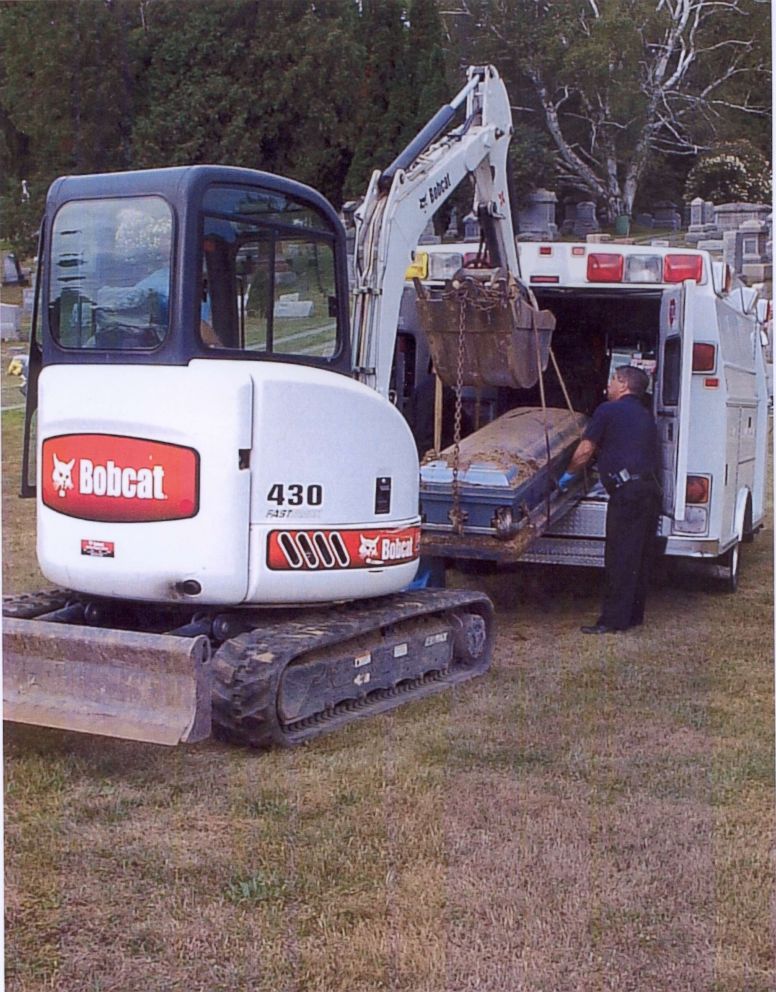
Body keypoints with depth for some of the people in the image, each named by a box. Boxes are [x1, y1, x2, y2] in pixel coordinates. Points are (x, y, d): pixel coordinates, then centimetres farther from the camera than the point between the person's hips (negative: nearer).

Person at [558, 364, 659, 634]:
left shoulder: (608, 410, -1)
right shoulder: (645, 416, 22)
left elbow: (584, 452, 0)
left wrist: (568, 475, 16)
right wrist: (608, 477, 38)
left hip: (627, 491, -8)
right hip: (650, 489, 8)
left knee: (619, 558, -6)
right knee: (639, 557, 13)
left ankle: (613, 619, -4)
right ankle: (633, 615, 20)